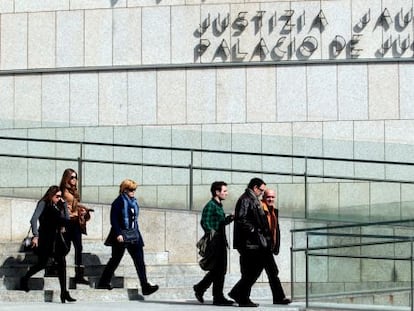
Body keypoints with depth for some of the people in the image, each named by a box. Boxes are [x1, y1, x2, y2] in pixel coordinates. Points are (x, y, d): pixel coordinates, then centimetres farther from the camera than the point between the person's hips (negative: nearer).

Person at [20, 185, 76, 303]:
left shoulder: (57, 206, 16)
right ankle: (24, 279, 26)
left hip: (57, 238, 6)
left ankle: (64, 293, -6)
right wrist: (35, 235, -23)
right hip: (45, 238, -6)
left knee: (62, 263, -5)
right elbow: (34, 219, -14)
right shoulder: (43, 204, -3)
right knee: (42, 263, -1)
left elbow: (66, 219, 11)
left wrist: (64, 204, 7)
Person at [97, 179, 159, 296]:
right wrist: (118, 234, -21)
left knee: (139, 260, -3)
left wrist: (137, 234, 16)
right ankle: (103, 282, 20)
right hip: (121, 237, -6)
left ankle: (145, 286, -6)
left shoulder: (134, 202, 12)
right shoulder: (119, 202, -9)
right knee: (115, 259, 5)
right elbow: (114, 219, -13)